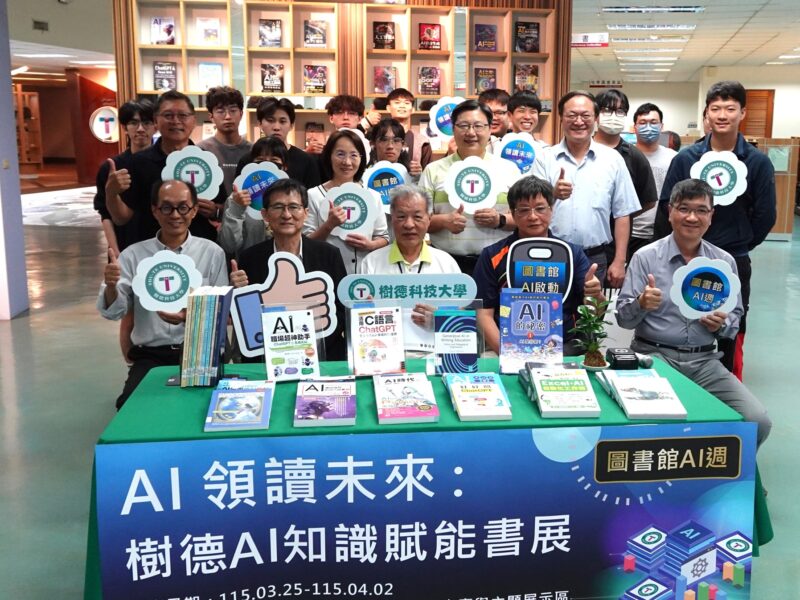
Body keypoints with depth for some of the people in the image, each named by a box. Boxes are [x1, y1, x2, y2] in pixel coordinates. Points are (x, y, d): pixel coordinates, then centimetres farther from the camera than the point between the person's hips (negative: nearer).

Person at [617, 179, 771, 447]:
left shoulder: (725, 262, 9)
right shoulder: (645, 257, 0)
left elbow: (736, 317, 16)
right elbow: (623, 318, -1)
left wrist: (722, 324, -7)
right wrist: (641, 304, -23)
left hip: (704, 360, 3)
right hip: (654, 356, -3)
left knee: (758, 422, -16)